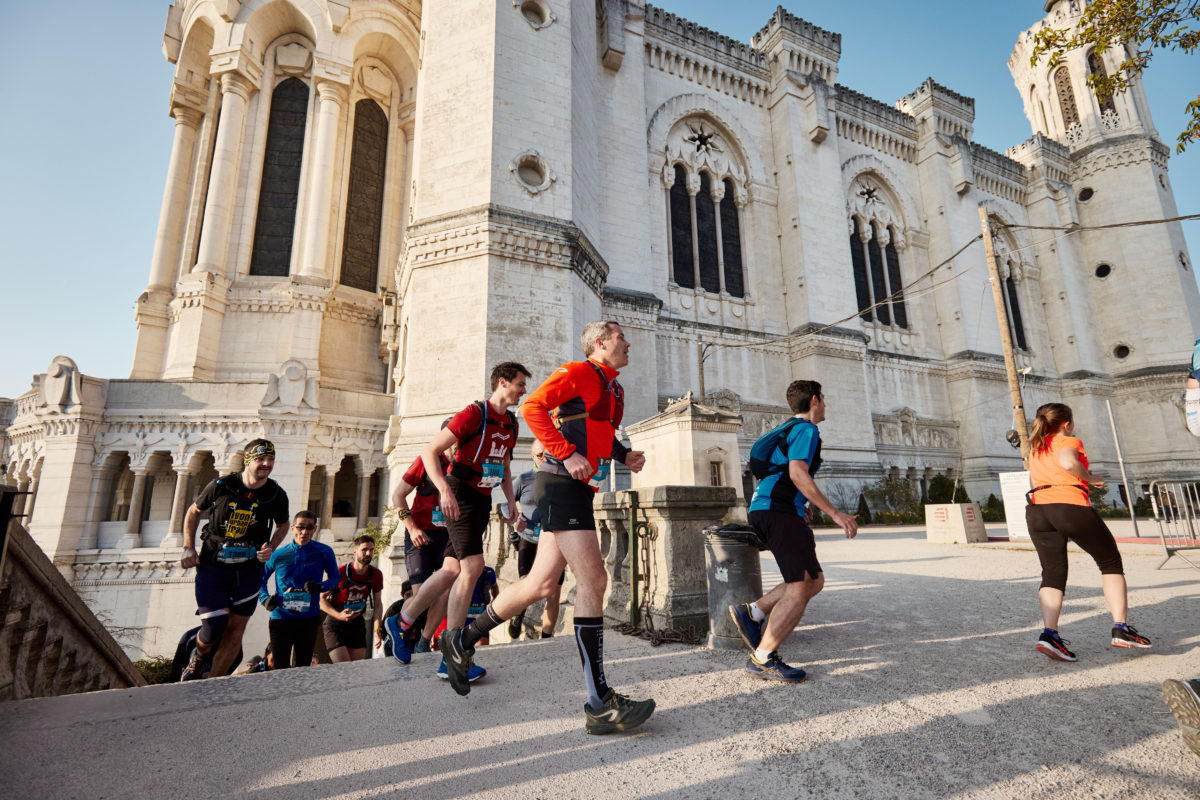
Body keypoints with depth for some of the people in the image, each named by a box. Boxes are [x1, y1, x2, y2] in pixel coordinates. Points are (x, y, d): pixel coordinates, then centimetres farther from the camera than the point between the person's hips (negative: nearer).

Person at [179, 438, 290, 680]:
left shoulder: (277, 495, -7)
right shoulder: (221, 486, -10)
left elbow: (283, 525, 12)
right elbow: (193, 512, 8)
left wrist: (271, 547, -5)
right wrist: (188, 548, 1)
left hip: (249, 571, 2)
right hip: (212, 567, -1)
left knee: (234, 633, 3)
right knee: (213, 628, -7)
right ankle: (198, 659, 29)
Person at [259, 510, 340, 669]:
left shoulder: (324, 552, -4)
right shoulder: (279, 554, 0)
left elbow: (335, 578, 4)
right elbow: (261, 578, 16)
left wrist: (320, 586, -16)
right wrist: (265, 598, -1)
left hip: (309, 619, -1)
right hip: (280, 619, 1)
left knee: (303, 666, 9)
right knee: (280, 668, 5)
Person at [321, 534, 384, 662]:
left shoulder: (376, 575, -4)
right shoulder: (340, 572, -17)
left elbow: (378, 603, 5)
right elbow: (321, 599, -8)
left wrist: (377, 630, -6)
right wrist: (339, 615, -23)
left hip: (357, 624, 4)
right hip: (335, 624, -4)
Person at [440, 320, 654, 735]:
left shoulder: (614, 389, 22)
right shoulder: (578, 372, -5)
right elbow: (533, 407, -15)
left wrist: (625, 455, 12)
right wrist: (567, 455, -20)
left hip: (579, 490, 10)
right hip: (561, 484, -10)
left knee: (540, 584, 12)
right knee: (593, 580, -14)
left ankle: (462, 640, 31)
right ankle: (600, 705, -6)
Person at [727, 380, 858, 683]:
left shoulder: (787, 429, 25)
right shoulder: (806, 430, -6)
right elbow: (798, 473, -19)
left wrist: (800, 506, 42)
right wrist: (835, 513, -19)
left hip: (764, 509, 10)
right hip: (779, 512, -10)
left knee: (814, 580, 11)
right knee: (800, 587, -10)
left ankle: (752, 612, 6)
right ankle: (762, 659, -6)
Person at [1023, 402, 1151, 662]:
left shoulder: (1035, 449, 23)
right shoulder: (1069, 442, 3)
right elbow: (1067, 462, -21)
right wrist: (1090, 478, -4)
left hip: (1035, 511, 5)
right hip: (1071, 506, -5)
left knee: (1053, 572, 5)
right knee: (1111, 563, 16)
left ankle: (1049, 633, -10)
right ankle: (1121, 628, 12)